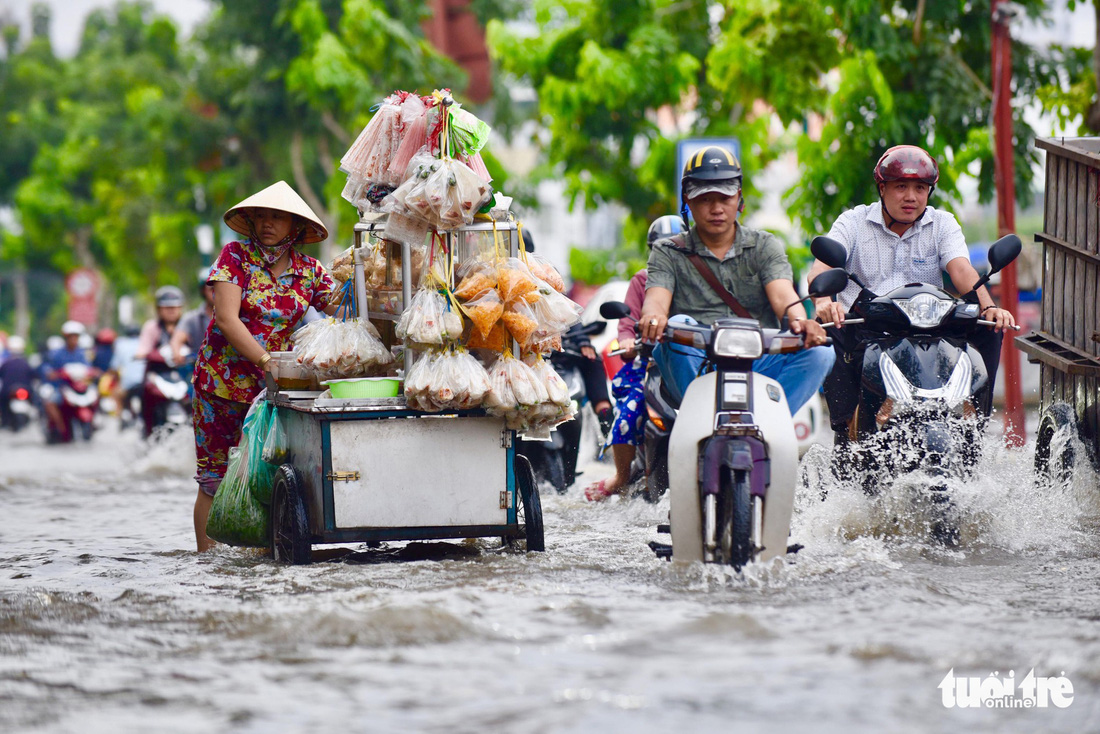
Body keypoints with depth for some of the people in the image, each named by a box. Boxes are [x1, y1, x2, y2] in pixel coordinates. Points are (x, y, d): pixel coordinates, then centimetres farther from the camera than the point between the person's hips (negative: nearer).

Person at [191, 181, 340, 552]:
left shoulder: (308, 270, 5)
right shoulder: (236, 256, -4)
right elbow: (227, 318, -14)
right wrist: (266, 359, -23)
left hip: (272, 387, 2)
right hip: (222, 379, -2)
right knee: (213, 478, 2)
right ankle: (206, 556, 13)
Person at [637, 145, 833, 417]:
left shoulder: (764, 246, 15)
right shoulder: (668, 253, 13)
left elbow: (782, 293, -3)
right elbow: (656, 298, -5)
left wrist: (799, 321, -29)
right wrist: (653, 316, -33)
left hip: (758, 363, 2)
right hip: (693, 368, -1)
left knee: (820, 353, -24)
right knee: (680, 325, -33)